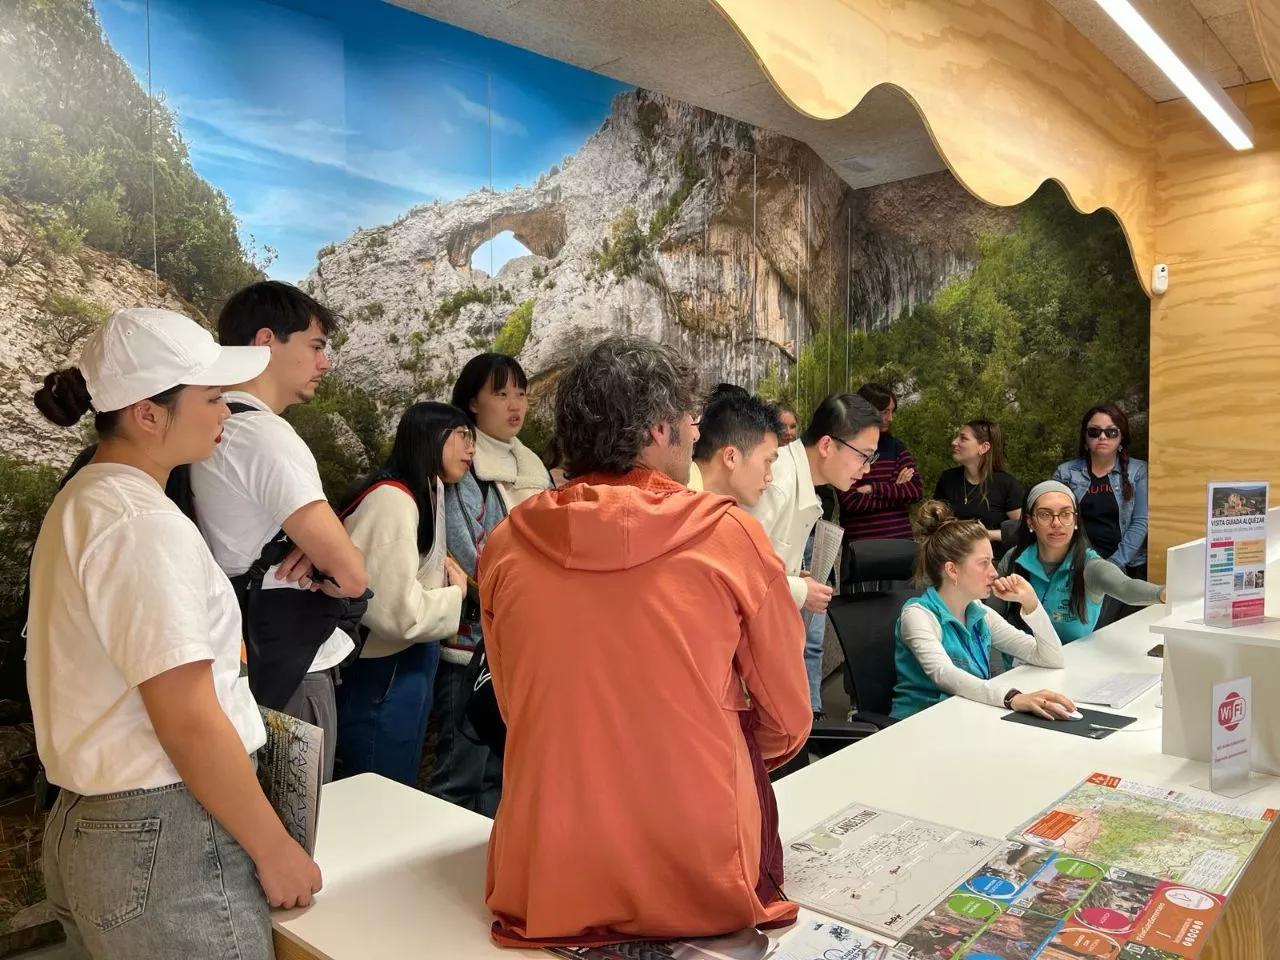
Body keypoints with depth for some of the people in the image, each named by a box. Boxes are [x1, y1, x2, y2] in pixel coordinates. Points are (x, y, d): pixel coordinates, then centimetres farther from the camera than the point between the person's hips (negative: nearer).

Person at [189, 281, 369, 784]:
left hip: (251, 658, 10)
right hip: (289, 667, -10)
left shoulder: (221, 429, 9)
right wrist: (319, 568, -3)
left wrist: (312, 549, -8)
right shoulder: (264, 435, -21)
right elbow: (352, 574, -25)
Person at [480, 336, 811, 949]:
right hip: (704, 885, -2)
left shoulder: (506, 545, -4)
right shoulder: (730, 536, -10)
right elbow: (787, 721, 1)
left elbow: (517, 709, 8)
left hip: (546, 888, 3)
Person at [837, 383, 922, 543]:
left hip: (900, 539, 4)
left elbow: (917, 490, -3)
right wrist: (896, 491, -7)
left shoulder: (896, 446, 7)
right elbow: (850, 501, -15)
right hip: (857, 542, -4)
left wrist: (873, 488, -14)